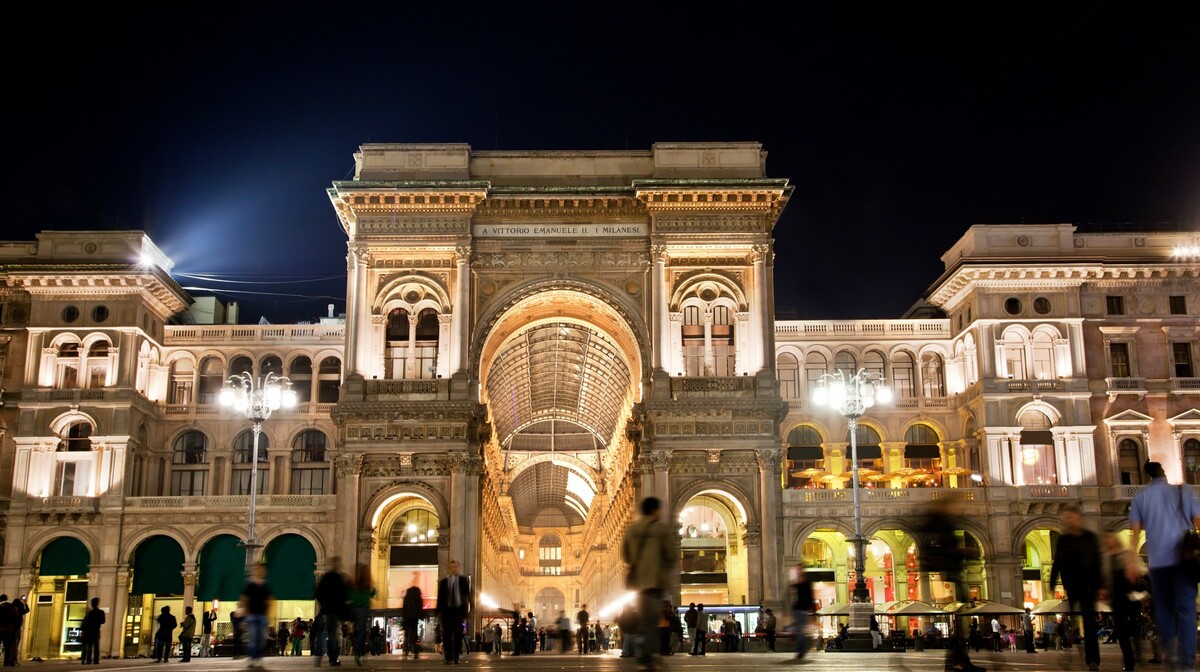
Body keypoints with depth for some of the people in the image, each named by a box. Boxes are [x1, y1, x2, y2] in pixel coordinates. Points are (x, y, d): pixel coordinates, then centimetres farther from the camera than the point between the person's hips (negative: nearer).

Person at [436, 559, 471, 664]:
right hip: (447, 610, 0)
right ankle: (448, 657, 0)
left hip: (459, 609, 0)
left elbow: (468, 595, 7)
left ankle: (456, 657, 4)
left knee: (458, 635, -1)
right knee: (447, 635, -4)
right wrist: (439, 612, 3)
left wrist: (467, 609, -2)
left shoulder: (463, 580, 9)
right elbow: (440, 597, 8)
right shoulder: (443, 582, 9)